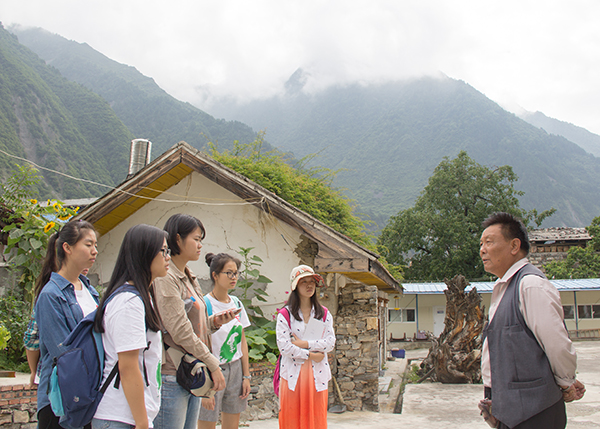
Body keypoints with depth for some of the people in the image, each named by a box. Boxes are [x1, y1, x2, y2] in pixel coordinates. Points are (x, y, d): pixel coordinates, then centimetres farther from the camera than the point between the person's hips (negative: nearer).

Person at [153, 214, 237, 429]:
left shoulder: (190, 278, 15)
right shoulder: (165, 278, -14)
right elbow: (180, 332, -18)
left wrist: (214, 321, 0)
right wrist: (213, 364, -14)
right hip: (171, 377, -9)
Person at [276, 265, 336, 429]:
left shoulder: (324, 314, 9)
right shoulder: (285, 314, -2)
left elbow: (330, 342, -1)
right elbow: (284, 346, -11)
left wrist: (306, 344, -11)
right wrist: (309, 355, -9)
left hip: (317, 372, 3)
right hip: (293, 373, -2)